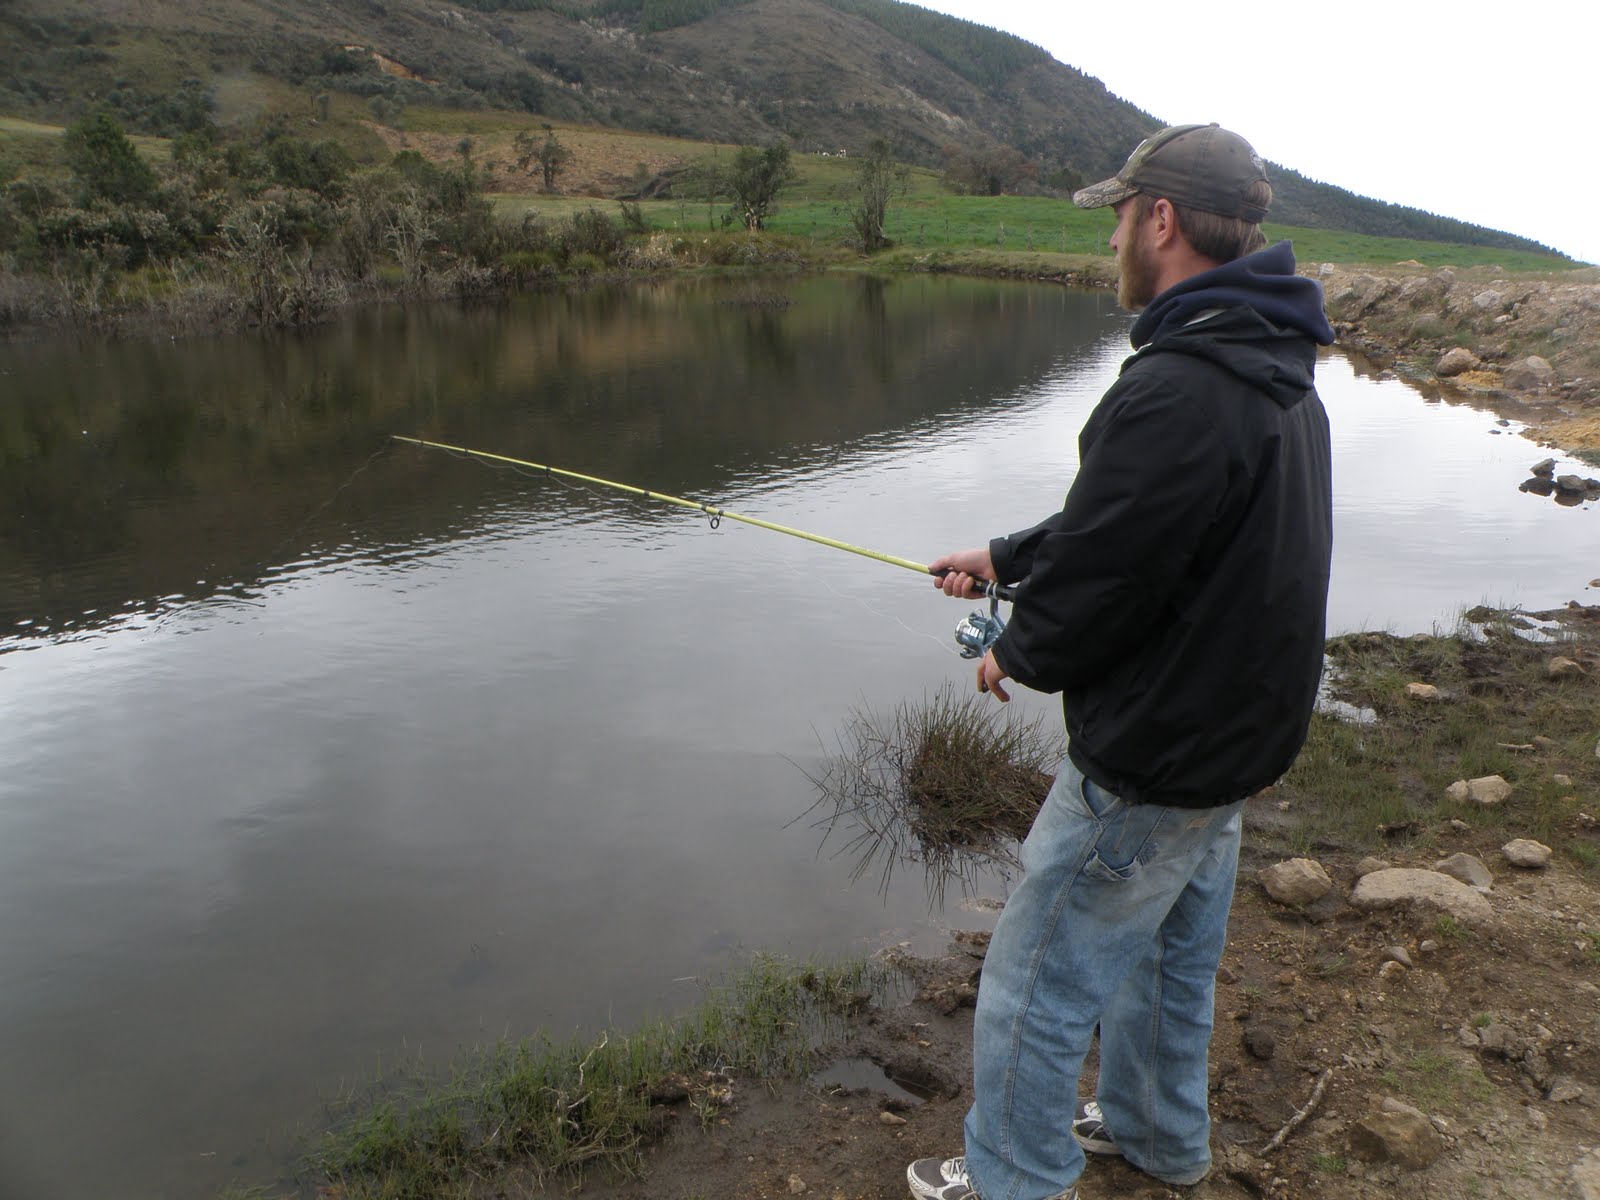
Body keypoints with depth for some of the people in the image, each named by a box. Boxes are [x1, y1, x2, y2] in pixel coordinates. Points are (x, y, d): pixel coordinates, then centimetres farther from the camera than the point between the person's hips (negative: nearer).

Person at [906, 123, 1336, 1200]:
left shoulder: (1174, 391, -30)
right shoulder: (1279, 373, 5)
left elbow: (1096, 582, -25)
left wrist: (1018, 656, -5)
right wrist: (1005, 558, 14)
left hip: (1148, 768, -10)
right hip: (1236, 741, 10)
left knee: (1035, 989, 9)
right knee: (1173, 958, 28)